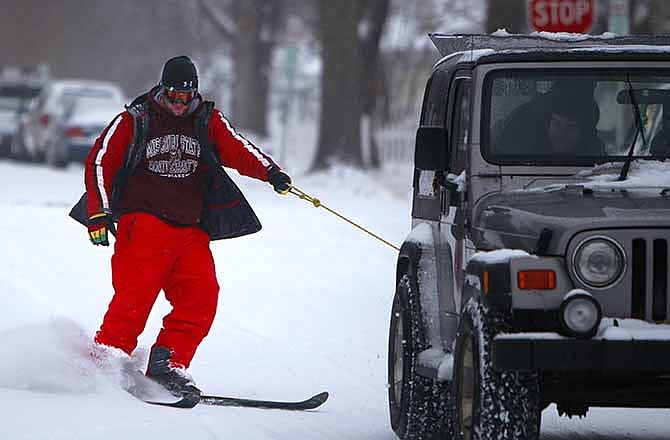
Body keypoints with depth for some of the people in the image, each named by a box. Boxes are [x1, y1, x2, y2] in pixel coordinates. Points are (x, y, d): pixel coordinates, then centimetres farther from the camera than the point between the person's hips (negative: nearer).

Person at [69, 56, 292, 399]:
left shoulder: (208, 121, 13)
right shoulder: (134, 121, 6)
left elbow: (237, 149, 0)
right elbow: (100, 162, 3)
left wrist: (270, 171, -21)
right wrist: (99, 214, -10)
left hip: (191, 231, 4)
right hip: (143, 223, -4)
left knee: (202, 295, -13)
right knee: (136, 295, -17)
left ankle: (166, 365, -11)